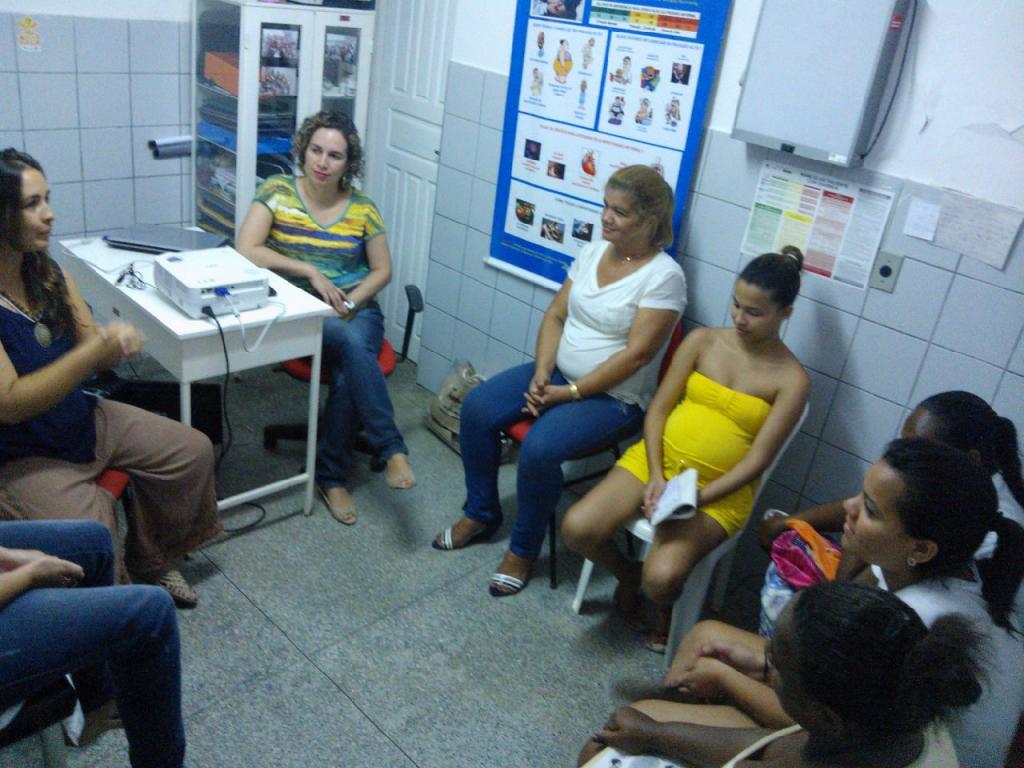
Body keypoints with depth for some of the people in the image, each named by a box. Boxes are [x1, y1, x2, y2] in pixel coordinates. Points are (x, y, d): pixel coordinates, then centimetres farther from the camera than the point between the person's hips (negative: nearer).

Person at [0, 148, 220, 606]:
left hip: (80, 417, 8)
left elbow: (90, 348, 3)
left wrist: (115, 343, -21)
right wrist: (94, 352, -32)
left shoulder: (47, 272, -2)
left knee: (194, 452, 7)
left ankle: (150, 560, 26)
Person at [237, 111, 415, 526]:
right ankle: (392, 448, -28)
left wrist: (349, 302, -10)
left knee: (347, 375, -31)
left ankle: (332, 477, -15)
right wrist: (310, 271, -17)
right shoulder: (277, 192, -1)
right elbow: (246, 250, -12)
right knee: (352, 343, -35)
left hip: (356, 309, 2)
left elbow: (382, 271, 8)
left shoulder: (361, 208, 4)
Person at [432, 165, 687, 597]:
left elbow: (636, 355, -21)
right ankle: (481, 514, 12)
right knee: (476, 409, -9)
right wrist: (541, 374, -9)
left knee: (540, 447, -30)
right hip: (557, 372, 7)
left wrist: (569, 392, -19)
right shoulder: (593, 251, 5)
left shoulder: (664, 276, -16)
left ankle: (523, 549, -4)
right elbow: (555, 315, 6)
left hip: (613, 396, -7)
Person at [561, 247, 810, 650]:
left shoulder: (791, 380, -8)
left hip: (718, 491, -3)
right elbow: (658, 408, 1)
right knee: (577, 529, -17)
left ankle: (666, 606, 13)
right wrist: (656, 476, -14)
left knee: (661, 578, -27)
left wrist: (692, 500, -21)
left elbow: (756, 461, -12)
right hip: (656, 460, 4)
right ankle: (627, 572, 17)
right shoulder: (702, 340, 1)